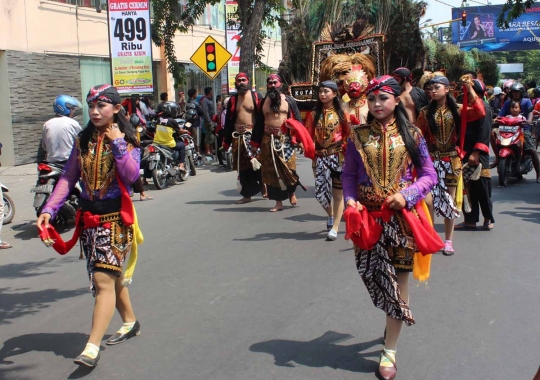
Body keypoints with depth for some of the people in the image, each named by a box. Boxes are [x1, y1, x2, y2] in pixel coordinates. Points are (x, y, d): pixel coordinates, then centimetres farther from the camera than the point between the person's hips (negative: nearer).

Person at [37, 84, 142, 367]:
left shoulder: (127, 140, -4)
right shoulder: (83, 140, 7)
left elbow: (131, 175, -18)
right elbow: (69, 178, 2)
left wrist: (117, 143, -20)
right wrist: (49, 209, -8)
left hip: (115, 218, -5)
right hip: (89, 218, 5)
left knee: (104, 280, -11)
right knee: (112, 275, 16)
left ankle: (92, 348, -13)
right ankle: (130, 321, 37)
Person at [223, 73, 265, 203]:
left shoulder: (256, 97, -1)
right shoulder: (233, 100, 11)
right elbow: (228, 121, 12)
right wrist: (226, 141, 9)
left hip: (254, 135, -4)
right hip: (238, 137, 4)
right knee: (242, 167, 8)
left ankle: (264, 189, 11)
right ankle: (247, 194, 16)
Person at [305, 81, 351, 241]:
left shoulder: (342, 113, 1)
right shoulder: (314, 114, 7)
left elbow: (348, 134, -2)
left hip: (339, 156, -2)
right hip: (320, 157, 2)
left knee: (338, 193, 1)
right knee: (320, 192, 2)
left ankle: (335, 228, 6)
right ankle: (331, 215, 34)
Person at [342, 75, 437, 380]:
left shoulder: (411, 134, -1)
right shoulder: (359, 135, 3)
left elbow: (429, 174, 0)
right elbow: (349, 174, 6)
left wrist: (407, 195, -15)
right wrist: (350, 200, -12)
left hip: (402, 215, -1)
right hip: (368, 216, 1)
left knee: (398, 279, 2)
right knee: (374, 275, 3)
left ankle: (390, 351, 14)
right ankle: (397, 322, 34)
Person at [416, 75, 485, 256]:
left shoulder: (457, 110, 2)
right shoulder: (426, 112, 3)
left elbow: (479, 112, -14)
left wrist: (470, 89, -16)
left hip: (452, 160, 1)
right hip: (432, 160, -1)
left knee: (450, 200, 8)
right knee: (428, 200, -8)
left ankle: (448, 240, 18)